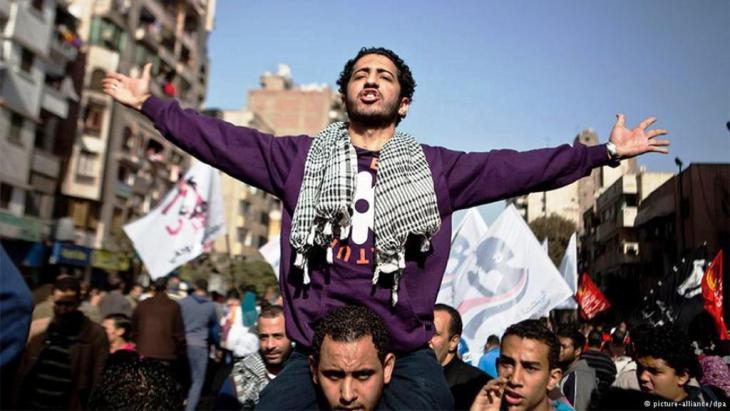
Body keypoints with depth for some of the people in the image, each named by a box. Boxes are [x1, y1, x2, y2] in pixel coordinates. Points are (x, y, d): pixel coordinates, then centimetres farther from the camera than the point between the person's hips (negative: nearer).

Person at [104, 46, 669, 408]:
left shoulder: (436, 168, 8)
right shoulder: (300, 158, 8)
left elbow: (519, 168, 5)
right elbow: (221, 141, 8)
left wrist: (605, 153, 2)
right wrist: (151, 105, 6)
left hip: (405, 353, 1)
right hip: (312, 349, 0)